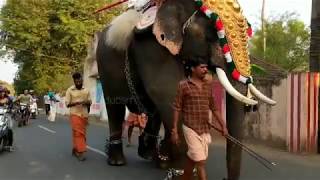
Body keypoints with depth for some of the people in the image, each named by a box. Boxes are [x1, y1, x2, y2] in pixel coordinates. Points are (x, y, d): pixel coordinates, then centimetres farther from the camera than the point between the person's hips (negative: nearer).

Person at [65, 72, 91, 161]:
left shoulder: (86, 90, 9)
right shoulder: (70, 90, -2)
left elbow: (90, 102, 14)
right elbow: (67, 104, -4)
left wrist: (86, 102, -8)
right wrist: (75, 103, -20)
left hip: (84, 115, 4)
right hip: (75, 114, -4)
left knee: (82, 133, 8)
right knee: (78, 133, -10)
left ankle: (75, 150, 22)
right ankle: (80, 152, -9)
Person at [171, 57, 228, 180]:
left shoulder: (208, 85, 8)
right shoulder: (183, 85, -7)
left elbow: (214, 107, 14)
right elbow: (177, 109, -6)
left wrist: (223, 125, 12)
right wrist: (174, 130, -9)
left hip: (205, 129, 5)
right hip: (191, 128, -5)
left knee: (192, 159, 16)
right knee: (200, 161, -6)